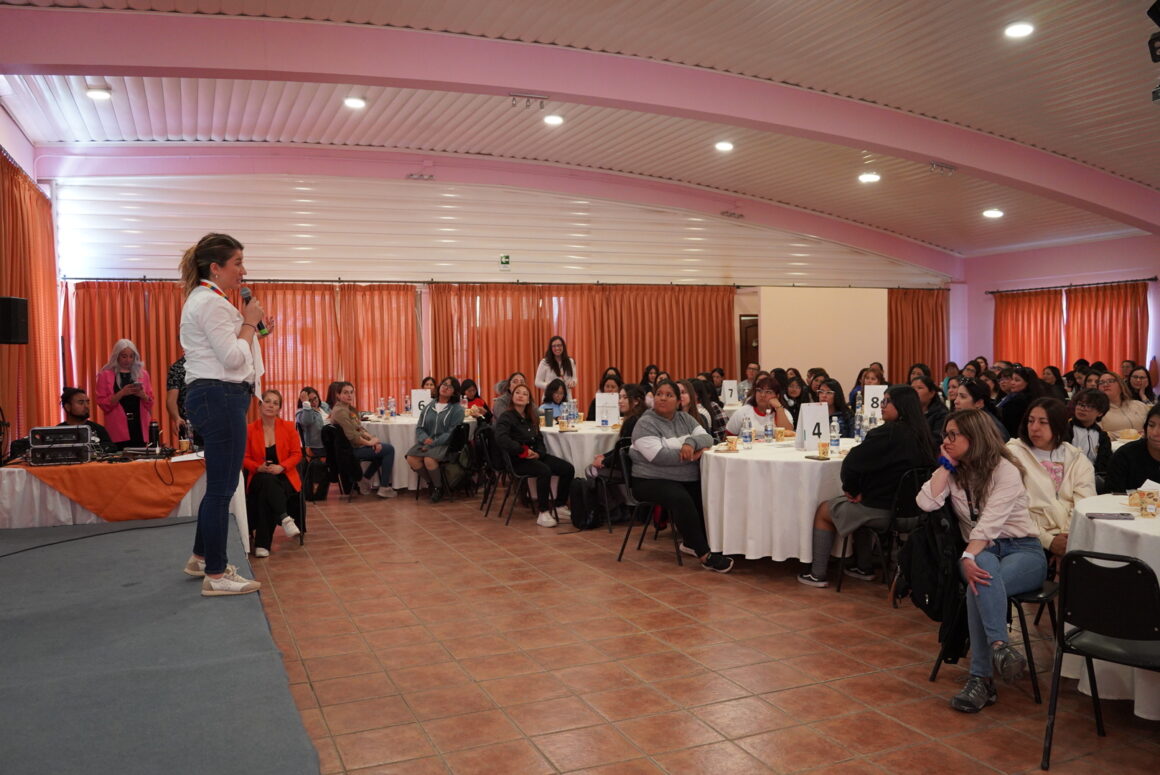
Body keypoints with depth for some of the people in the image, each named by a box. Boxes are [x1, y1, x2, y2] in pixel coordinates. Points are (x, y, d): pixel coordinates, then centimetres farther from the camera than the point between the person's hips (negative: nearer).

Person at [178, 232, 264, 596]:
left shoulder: (206, 299, 20)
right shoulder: (210, 302, -14)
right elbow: (233, 358, -19)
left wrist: (247, 323, 12)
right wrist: (249, 323, -7)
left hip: (217, 398, 11)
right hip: (220, 397, -11)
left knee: (221, 483, 19)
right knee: (222, 486, -5)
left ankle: (201, 557, 32)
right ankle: (216, 575, 3)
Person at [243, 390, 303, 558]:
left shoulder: (288, 427, 4)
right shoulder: (249, 430, 1)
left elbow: (297, 454, 2)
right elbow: (244, 458, 2)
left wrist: (281, 467, -17)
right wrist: (259, 468, -19)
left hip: (284, 476, 0)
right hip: (260, 478, 0)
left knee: (266, 494, -33)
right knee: (267, 481, -39)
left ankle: (262, 544, -30)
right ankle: (285, 518, -44)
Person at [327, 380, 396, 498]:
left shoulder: (350, 408, 11)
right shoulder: (340, 411, -20)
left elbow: (360, 428, 10)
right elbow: (352, 436, -25)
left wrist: (372, 438, -6)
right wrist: (369, 442, -13)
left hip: (357, 445, 10)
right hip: (351, 449, -10)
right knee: (389, 449, -5)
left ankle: (364, 480, 20)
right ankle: (384, 488, 0)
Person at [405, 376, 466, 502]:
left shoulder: (457, 409, 1)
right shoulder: (429, 407, 16)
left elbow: (452, 433, -8)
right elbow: (419, 427, 12)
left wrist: (432, 444, -16)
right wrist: (425, 439, -11)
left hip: (446, 444, -5)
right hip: (426, 442, 5)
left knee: (429, 460, -32)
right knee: (411, 458, -22)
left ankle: (439, 487, -5)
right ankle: (431, 482, 2)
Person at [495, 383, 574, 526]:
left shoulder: (532, 418, 15)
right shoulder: (506, 417, -7)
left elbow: (539, 439, 15)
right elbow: (501, 438, -25)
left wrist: (539, 453, -8)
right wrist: (524, 451, -22)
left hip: (535, 456, 7)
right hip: (517, 460, -7)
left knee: (568, 469, -9)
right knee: (545, 471, -34)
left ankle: (560, 506, 6)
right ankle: (543, 514, -26)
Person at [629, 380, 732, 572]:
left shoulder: (685, 418, 12)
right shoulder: (645, 424, -8)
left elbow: (707, 438, 1)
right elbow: (659, 456, -21)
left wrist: (691, 442, -22)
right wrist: (693, 455, -14)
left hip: (687, 479, 6)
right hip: (652, 480, -6)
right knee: (681, 499, -33)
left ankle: (691, 542, 3)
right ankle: (704, 555, -24)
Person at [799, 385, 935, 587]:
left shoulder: (887, 433, -22)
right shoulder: (921, 435, 2)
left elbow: (852, 463, -22)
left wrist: (852, 489, -1)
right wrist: (858, 491, 7)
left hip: (880, 510, -8)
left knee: (823, 510, 14)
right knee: (859, 507, 35)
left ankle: (817, 574, 17)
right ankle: (864, 567, 37)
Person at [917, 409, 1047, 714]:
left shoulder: (1005, 469, -9)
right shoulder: (953, 471, 9)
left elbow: (991, 521, -23)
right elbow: (926, 503, -10)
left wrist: (968, 556, -35)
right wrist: (946, 465, -6)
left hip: (1023, 550, -3)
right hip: (981, 551, 4)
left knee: (980, 584, -35)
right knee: (984, 569, -35)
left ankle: (980, 678, -37)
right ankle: (1001, 646, -45)